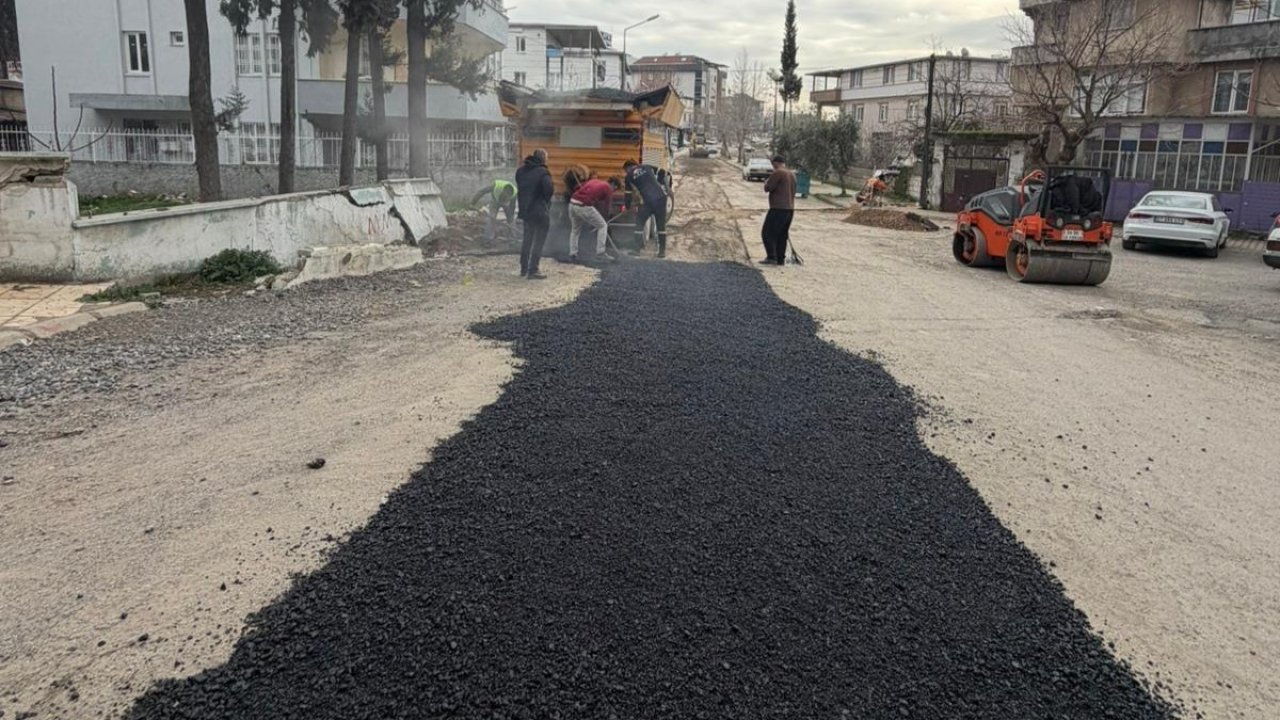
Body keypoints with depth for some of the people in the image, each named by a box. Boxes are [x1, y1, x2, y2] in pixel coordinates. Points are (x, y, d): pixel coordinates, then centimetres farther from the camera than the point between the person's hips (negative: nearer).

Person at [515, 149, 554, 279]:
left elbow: (519, 189, 13)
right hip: (541, 212, -7)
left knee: (527, 241, 19)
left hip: (526, 211, 7)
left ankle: (524, 269, 25)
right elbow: (550, 190, -25)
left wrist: (523, 208, 15)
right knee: (538, 242, 1)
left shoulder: (520, 171, 7)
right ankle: (533, 271, 0)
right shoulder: (543, 172, -16)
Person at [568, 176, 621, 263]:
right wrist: (605, 219, 26)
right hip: (584, 207, -6)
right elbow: (606, 208, 12)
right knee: (603, 226, 13)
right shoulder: (608, 189, 9)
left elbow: (578, 188, 22)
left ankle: (572, 254, 25)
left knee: (574, 230, 27)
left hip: (572, 203, 6)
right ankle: (600, 253, 11)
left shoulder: (594, 180, 26)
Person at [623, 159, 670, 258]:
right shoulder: (647, 168, 18)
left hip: (647, 201, -3)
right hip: (661, 198, 3)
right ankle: (662, 250, 13)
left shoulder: (629, 176, 13)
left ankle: (638, 247, 10)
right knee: (661, 224, 11)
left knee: (639, 223, 15)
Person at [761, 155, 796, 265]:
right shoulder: (792, 174, 14)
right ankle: (781, 259, 13)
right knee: (782, 235, 13)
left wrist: (767, 181, 8)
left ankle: (771, 257, -10)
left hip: (778, 208, -8)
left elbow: (767, 188, -13)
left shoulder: (777, 173, -12)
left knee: (767, 233, -3)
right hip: (790, 208, 8)